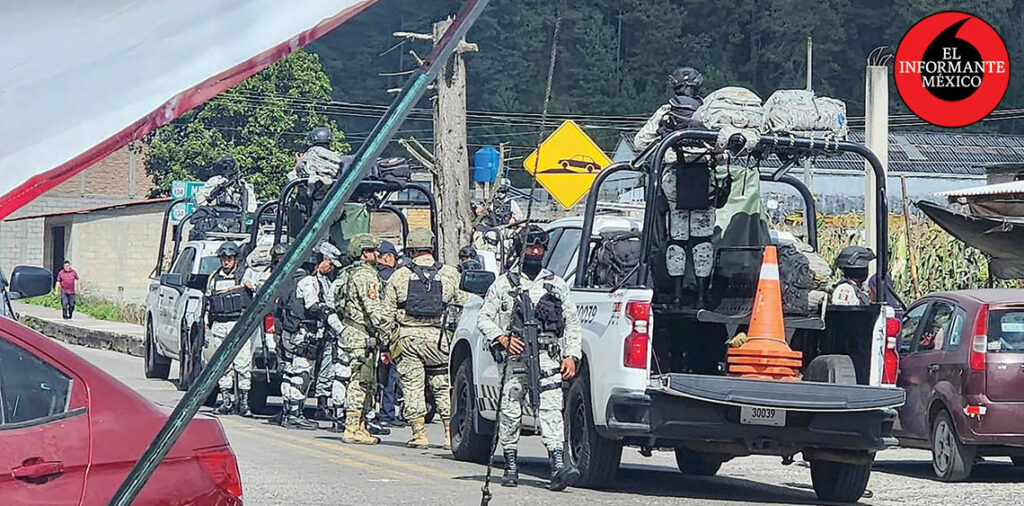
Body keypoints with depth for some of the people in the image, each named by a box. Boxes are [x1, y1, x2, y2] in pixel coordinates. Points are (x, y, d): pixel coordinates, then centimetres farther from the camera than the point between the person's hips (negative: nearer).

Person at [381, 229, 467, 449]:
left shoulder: (399, 276, 3)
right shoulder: (450, 274, 3)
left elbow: (387, 314, 4)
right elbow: (465, 303, 4)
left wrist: (385, 344, 10)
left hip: (408, 336, 0)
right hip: (438, 336, 1)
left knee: (412, 385, 5)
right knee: (443, 386, 8)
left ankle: (419, 432, 3)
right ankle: (451, 434, 6)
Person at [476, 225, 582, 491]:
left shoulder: (557, 285, 15)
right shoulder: (504, 284, 10)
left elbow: (572, 323, 16)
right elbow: (484, 319, 8)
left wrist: (571, 356, 4)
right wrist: (503, 339, -9)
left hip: (548, 359, 0)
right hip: (515, 359, 0)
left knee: (551, 410, -13)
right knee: (510, 412, 2)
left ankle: (558, 466, -24)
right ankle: (511, 467, 14)